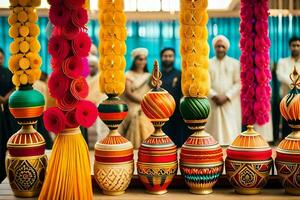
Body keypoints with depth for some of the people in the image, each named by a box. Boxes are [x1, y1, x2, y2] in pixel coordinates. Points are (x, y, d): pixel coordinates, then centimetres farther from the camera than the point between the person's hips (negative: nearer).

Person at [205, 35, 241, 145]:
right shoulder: (207, 64, 11)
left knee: (231, 131, -5)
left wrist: (226, 96, -12)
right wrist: (214, 96, -13)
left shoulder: (235, 63, 8)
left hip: (231, 103, -1)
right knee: (214, 131, -2)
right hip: (213, 103, 1)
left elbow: (239, 83, 0)